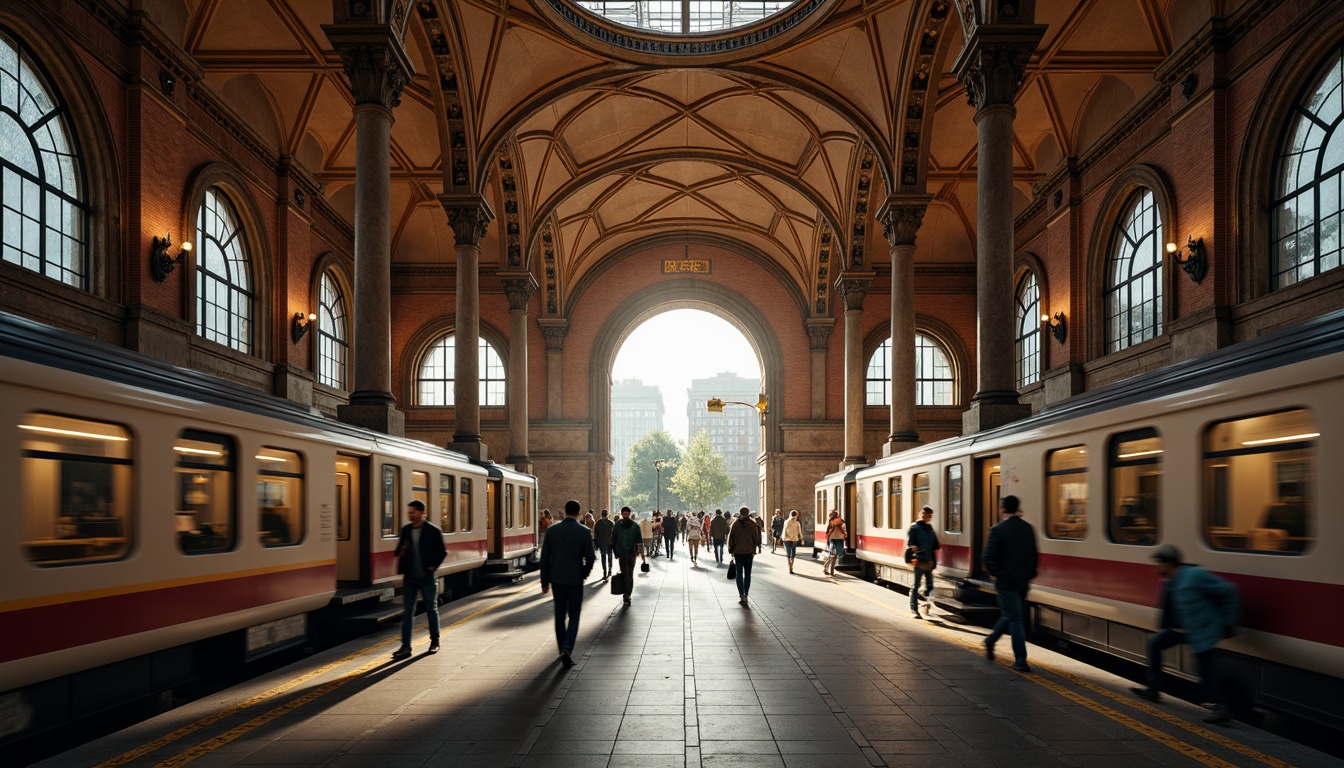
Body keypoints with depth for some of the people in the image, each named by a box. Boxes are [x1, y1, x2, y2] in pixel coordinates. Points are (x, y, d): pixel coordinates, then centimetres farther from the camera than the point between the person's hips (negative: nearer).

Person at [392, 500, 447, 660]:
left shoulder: (433, 531, -8)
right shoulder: (406, 530, 4)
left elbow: (442, 551, -3)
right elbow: (399, 551, 9)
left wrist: (433, 566, -12)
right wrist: (401, 570, -6)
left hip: (427, 577, -3)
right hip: (410, 578, 4)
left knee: (432, 609, 10)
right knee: (407, 612, 0)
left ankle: (435, 642, 25)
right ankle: (405, 647, 1)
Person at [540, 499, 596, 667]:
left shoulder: (551, 530, 0)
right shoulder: (584, 531, -7)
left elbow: (545, 557, 2)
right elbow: (590, 558, -7)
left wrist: (545, 581, 9)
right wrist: (584, 574, 12)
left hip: (556, 579, 3)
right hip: (575, 579, -2)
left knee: (560, 616, 13)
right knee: (574, 617, 4)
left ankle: (563, 652, 21)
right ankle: (567, 648, -14)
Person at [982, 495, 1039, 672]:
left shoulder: (998, 530, -13)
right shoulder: (1028, 528, 5)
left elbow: (988, 556, -17)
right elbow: (1034, 555, 11)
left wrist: (995, 573, -3)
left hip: (1006, 581, -5)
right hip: (1024, 581, 5)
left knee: (1014, 619, 1)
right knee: (1012, 616, 19)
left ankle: (1020, 661, 4)